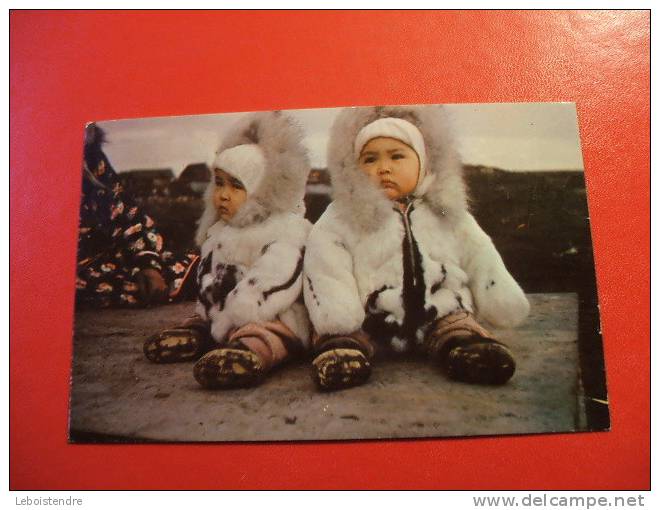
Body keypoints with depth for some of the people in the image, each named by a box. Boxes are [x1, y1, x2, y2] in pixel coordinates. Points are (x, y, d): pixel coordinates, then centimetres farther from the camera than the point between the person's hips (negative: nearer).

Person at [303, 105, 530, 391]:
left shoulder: (445, 213, 11)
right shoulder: (340, 219, 1)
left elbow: (477, 256, 17)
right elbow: (324, 267, -7)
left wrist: (503, 302, 14)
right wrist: (336, 314, -19)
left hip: (438, 316, 3)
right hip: (368, 323, -2)